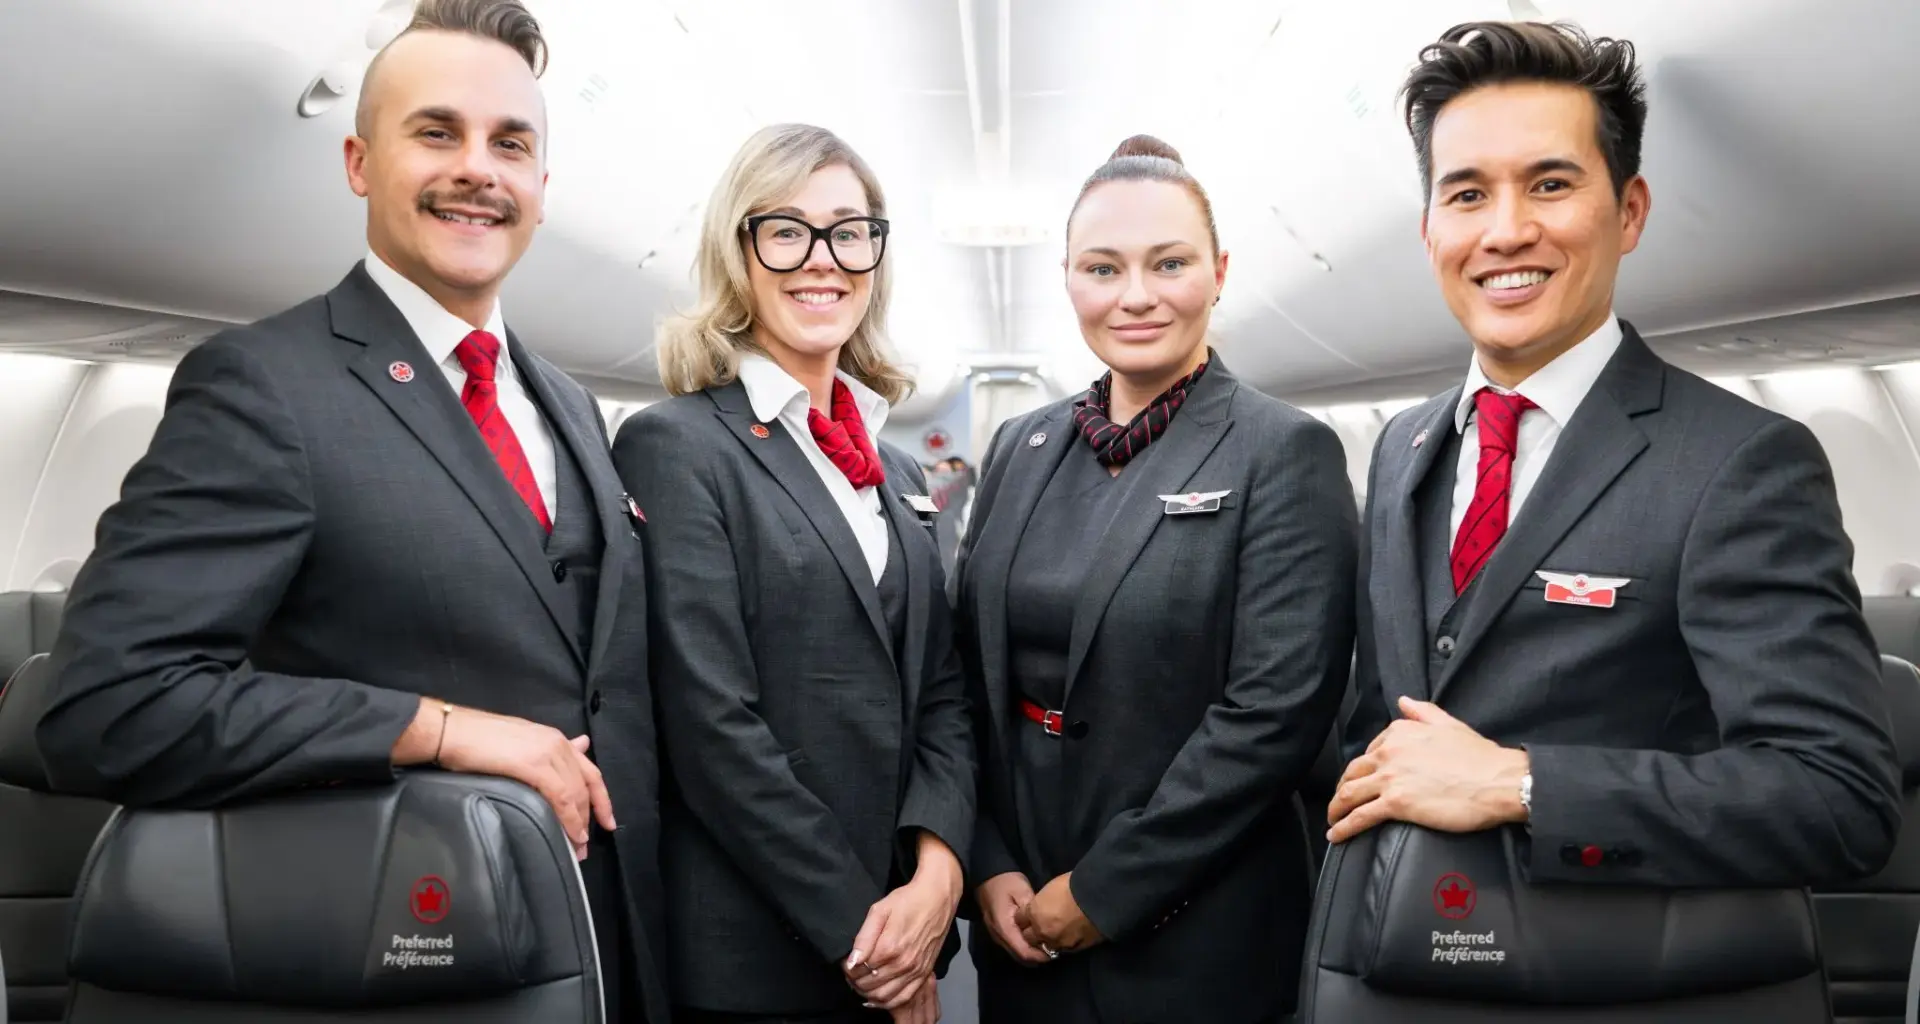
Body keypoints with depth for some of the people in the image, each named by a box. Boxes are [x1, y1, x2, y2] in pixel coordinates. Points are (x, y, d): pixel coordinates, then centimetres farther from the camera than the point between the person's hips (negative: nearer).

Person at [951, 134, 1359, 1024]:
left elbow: (1276, 708, -17)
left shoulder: (1285, 452, -10)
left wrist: (1104, 890, -15)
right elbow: (970, 675, 6)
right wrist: (989, 865, -3)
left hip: (1190, 938, -4)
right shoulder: (1018, 449, 5)